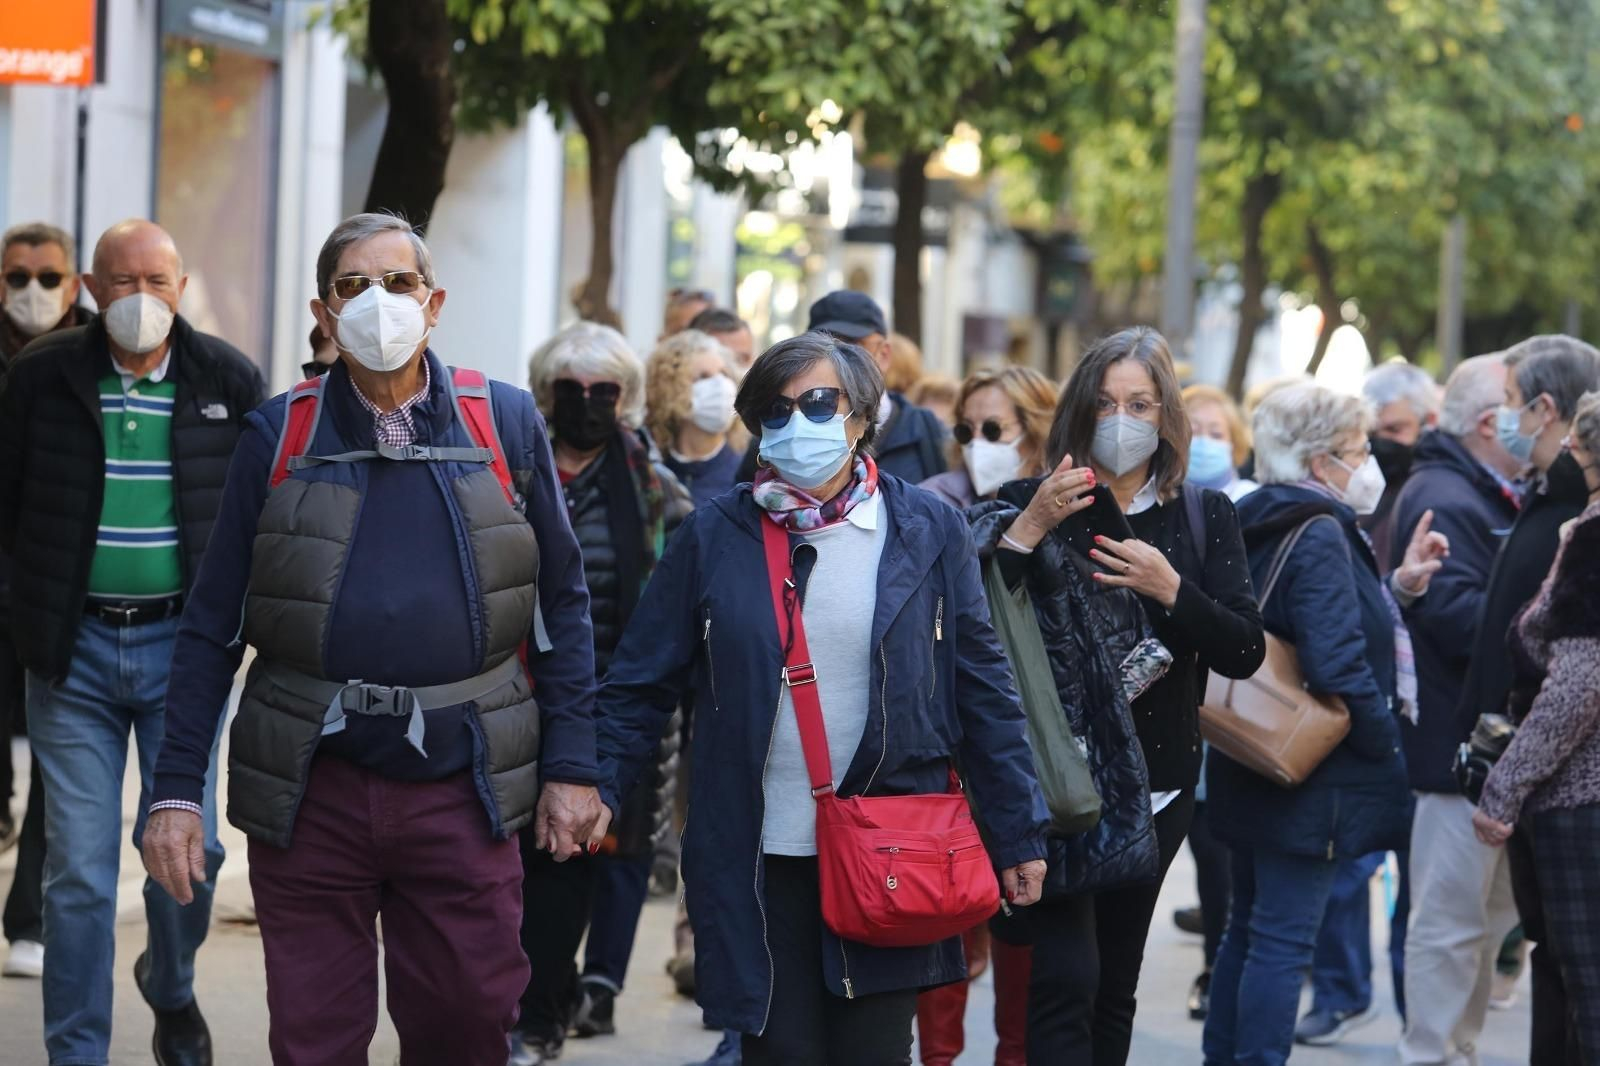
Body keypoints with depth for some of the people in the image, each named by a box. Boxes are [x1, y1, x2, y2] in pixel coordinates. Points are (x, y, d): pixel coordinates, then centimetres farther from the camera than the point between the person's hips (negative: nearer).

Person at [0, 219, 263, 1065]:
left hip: (183, 639, 0)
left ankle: (172, 990, 31)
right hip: (74, 649, 0)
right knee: (78, 869, 0)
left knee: (189, 845, 1)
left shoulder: (229, 382, 0)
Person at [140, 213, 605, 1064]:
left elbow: (562, 604, 8)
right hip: (311, 786, 0)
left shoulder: (505, 423, 5)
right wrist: (176, 788, -1)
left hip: (460, 782, 0)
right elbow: (211, 626, 4)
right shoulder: (277, 436, 4)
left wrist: (571, 767, 2)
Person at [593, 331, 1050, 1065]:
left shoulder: (928, 533, 1)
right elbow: (641, 686, 4)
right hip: (758, 863, 0)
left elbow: (982, 692, 4)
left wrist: (1017, 835, 3)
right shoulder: (715, 537, 1)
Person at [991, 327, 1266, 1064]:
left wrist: (1170, 588, -16)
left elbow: (1245, 653, -2)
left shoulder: (1204, 517, 7)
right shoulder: (1040, 506, 0)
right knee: (1066, 976, -14)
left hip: (1157, 779, 3)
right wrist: (1027, 529, -22)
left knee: (1115, 986, 10)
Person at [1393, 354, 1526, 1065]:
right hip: (1461, 744, -11)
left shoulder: (1490, 497, 17)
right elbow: (1458, 615, -28)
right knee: (1451, 918, -3)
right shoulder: (1441, 500, -16)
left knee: (1490, 913, 17)